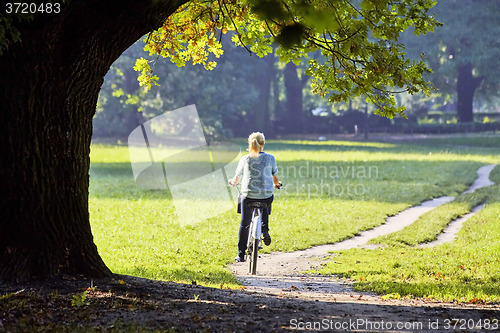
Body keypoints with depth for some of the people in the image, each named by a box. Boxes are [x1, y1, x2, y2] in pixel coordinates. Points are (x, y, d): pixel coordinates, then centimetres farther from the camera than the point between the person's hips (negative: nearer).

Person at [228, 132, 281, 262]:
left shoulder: (245, 159, 2)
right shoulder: (270, 158, 2)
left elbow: (237, 178, 11)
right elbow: (275, 178, 13)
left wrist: (233, 183, 35)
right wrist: (276, 184, 36)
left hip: (248, 195, 0)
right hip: (267, 195, 0)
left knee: (244, 224, 15)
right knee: (265, 207, 36)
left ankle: (241, 254, 16)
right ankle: (265, 230, 13)